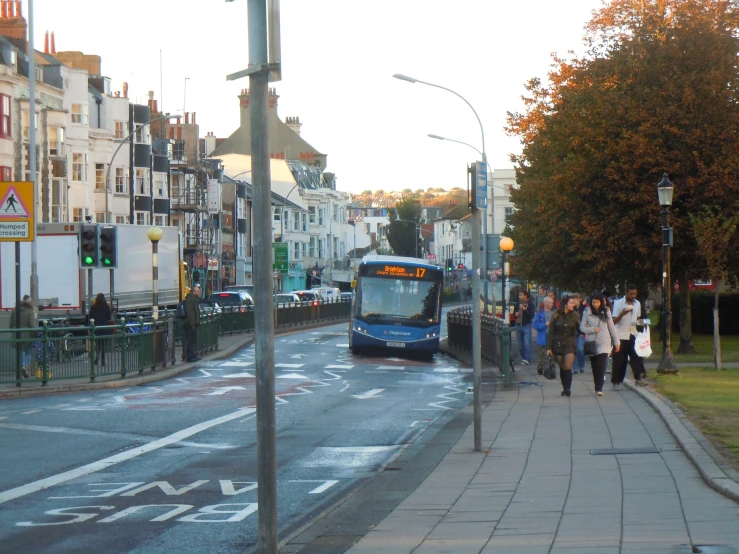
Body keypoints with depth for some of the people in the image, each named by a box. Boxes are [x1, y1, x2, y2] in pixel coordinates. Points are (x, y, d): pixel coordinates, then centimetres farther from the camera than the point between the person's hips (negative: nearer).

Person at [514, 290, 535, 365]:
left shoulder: (530, 304, -3)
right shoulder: (518, 304, 10)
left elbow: (532, 315, -10)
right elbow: (514, 312, 23)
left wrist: (525, 309, -21)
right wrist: (516, 314, -1)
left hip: (526, 326, -5)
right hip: (518, 325, 5)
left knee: (527, 343, -13)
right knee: (520, 344, 8)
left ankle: (527, 359, -14)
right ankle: (523, 358, 16)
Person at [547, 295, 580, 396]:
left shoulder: (574, 315, 2)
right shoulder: (556, 315, -1)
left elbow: (579, 330, 4)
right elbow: (551, 332, 1)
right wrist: (549, 347, -3)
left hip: (570, 345, -1)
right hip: (558, 345, 1)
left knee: (568, 368, -12)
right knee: (562, 368, 6)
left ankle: (568, 389, -11)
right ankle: (565, 388, 17)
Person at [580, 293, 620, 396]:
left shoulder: (606, 312, 5)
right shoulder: (587, 312, 2)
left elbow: (611, 327, 10)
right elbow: (582, 327, 4)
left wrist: (617, 341, 11)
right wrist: (592, 329, -13)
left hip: (604, 342, -1)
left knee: (601, 364, -14)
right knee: (594, 365, 6)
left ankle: (599, 388, -18)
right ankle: (598, 386, 19)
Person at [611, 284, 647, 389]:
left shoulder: (637, 304, 10)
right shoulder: (618, 303, -7)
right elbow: (614, 321, -9)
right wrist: (622, 313, -26)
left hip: (633, 335, 4)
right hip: (621, 336, -4)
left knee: (637, 357, -8)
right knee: (619, 360, -1)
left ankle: (639, 378, -8)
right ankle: (616, 382, 7)